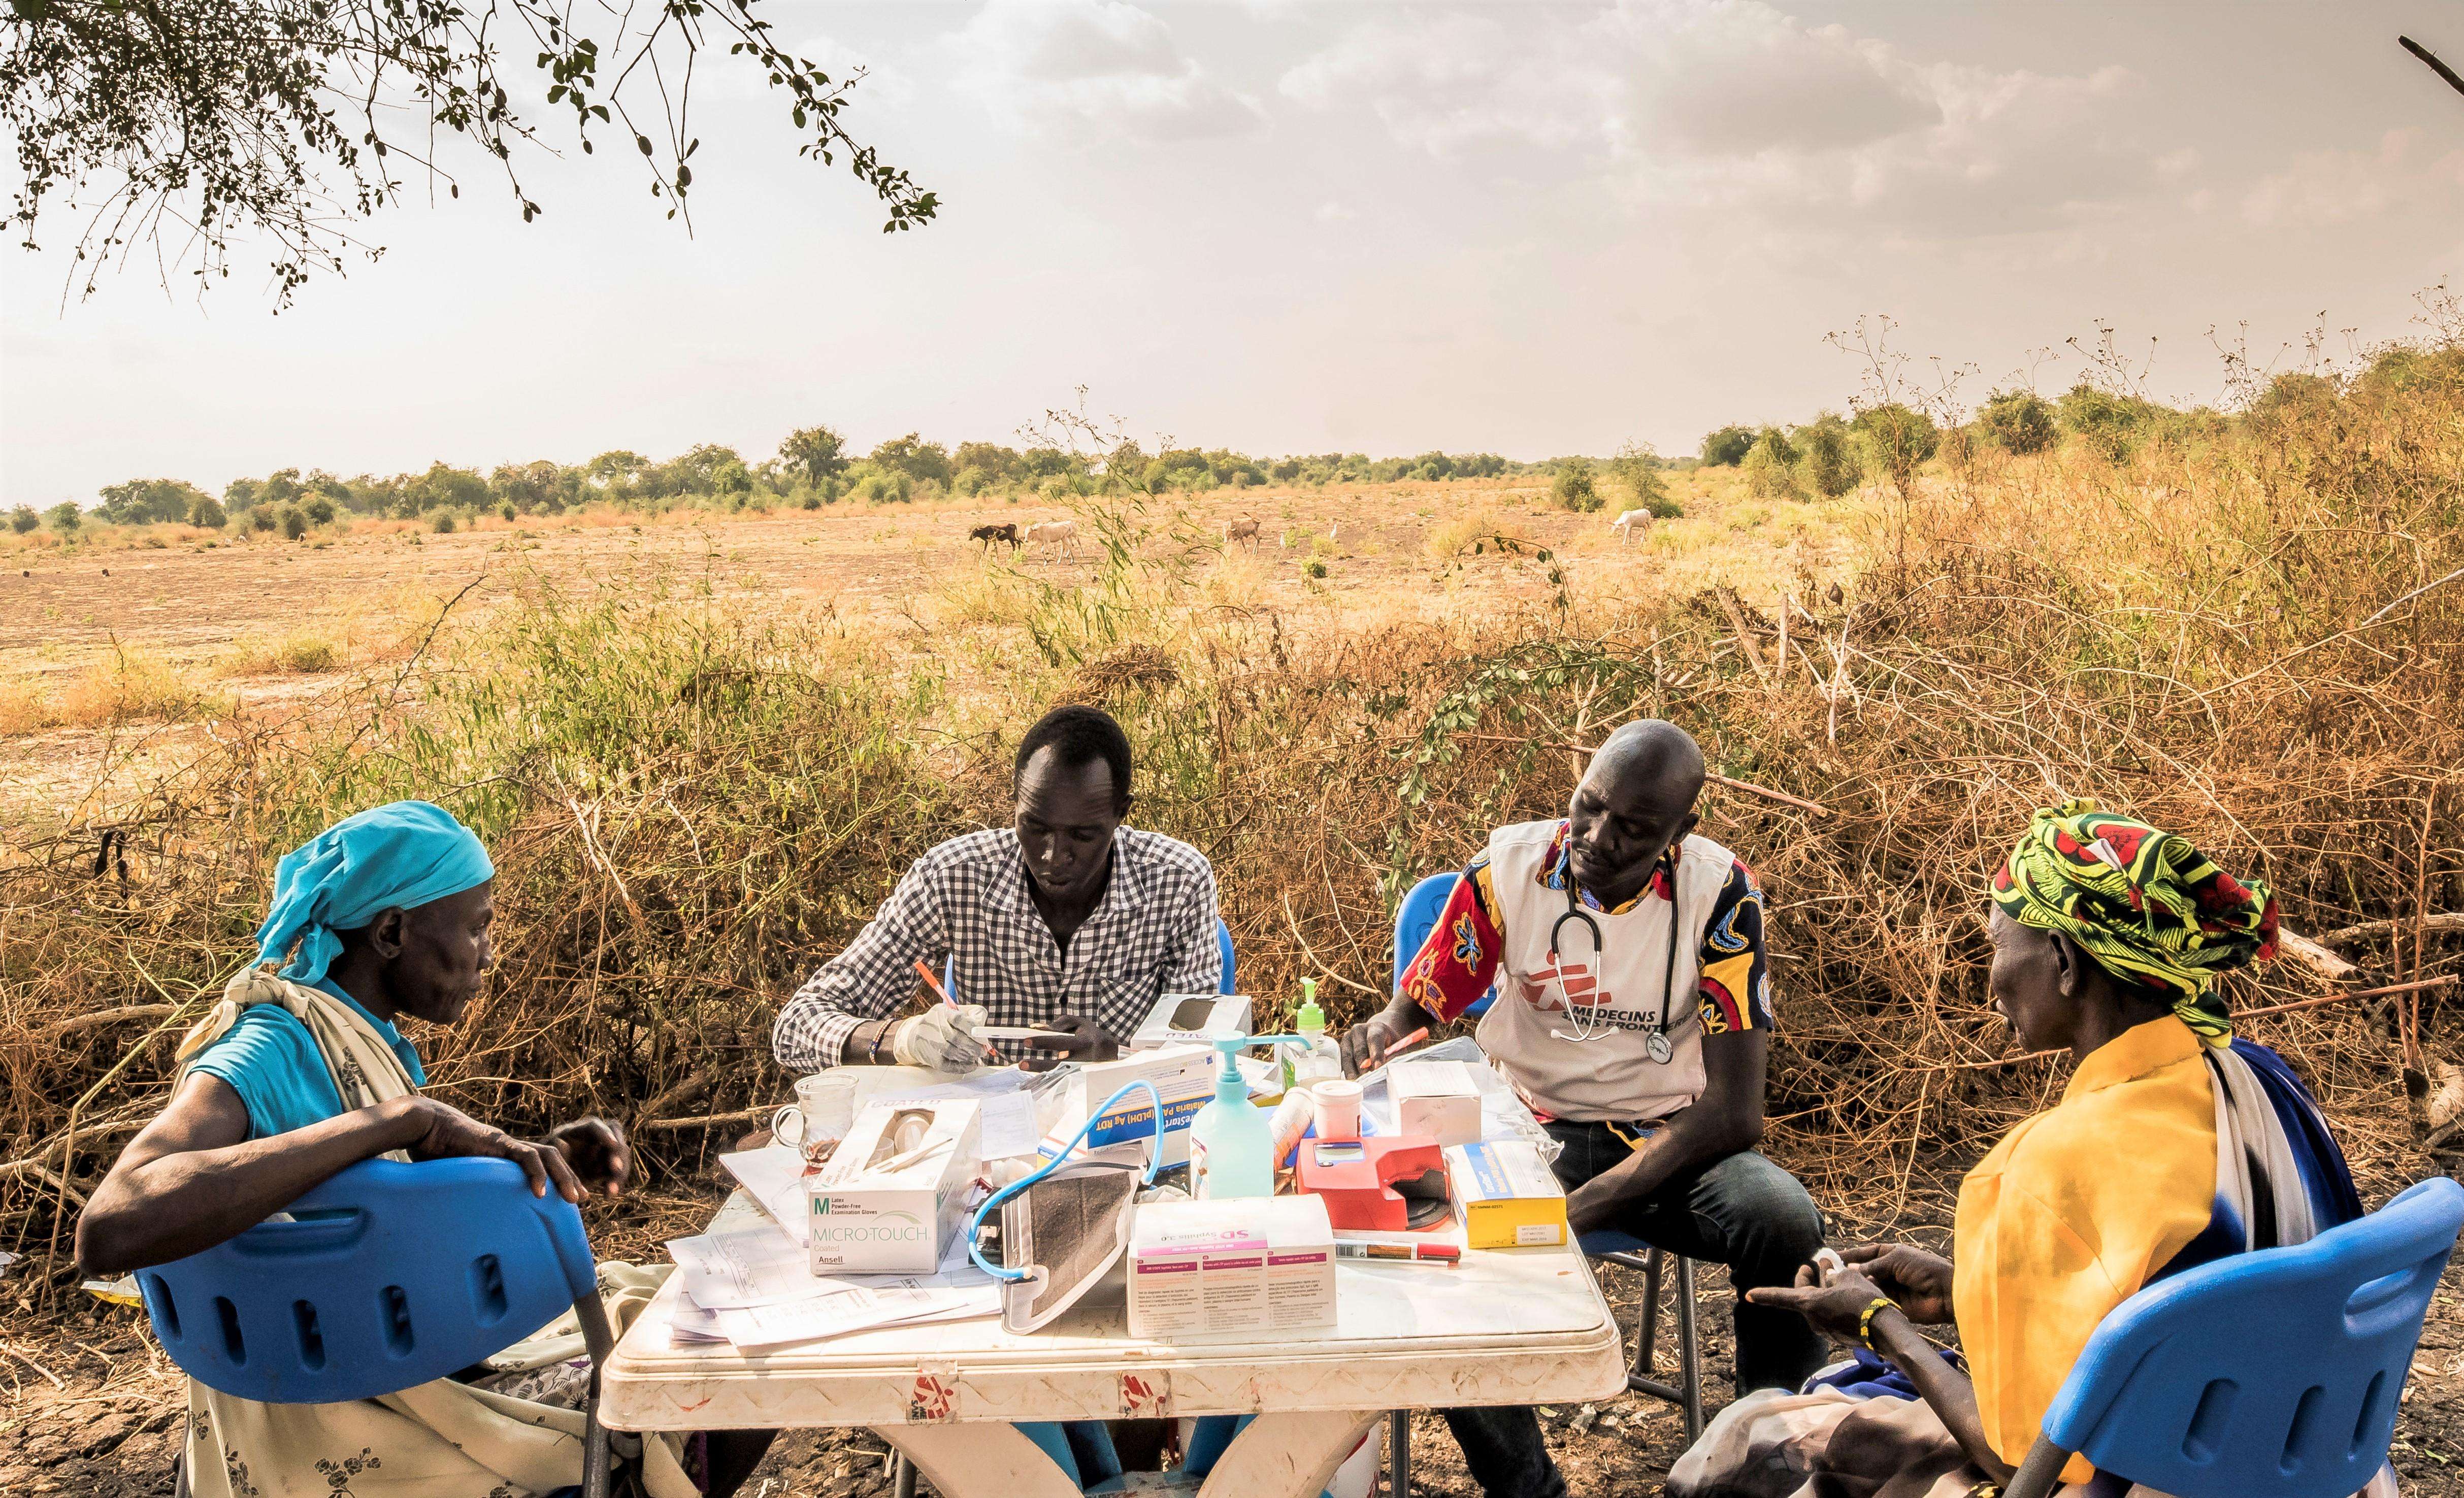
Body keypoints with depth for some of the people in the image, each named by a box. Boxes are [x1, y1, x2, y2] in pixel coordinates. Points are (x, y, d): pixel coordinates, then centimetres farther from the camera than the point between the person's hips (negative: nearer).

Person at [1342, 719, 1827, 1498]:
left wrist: (1578, 1209, -26)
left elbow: (1734, 1111, -17)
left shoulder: (1718, 891, -13)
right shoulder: (1509, 866, -9)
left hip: (1670, 1140, 0)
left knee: (1784, 1220, -31)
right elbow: (1415, 1011, 0)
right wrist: (1378, 1039, -28)